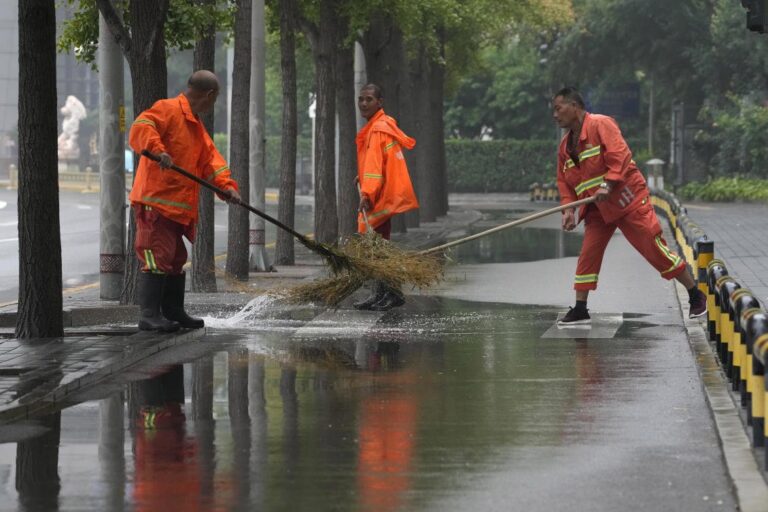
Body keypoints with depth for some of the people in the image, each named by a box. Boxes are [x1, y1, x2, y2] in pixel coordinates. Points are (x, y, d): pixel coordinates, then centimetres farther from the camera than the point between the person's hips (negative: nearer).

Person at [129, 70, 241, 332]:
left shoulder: (195, 125, 23)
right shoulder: (167, 110, -8)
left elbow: (210, 158, 18)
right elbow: (140, 128, -24)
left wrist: (226, 185, 2)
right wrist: (157, 150, -40)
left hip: (178, 207, 10)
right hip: (155, 202, -10)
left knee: (176, 259, 16)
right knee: (158, 258, -13)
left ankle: (173, 311, 26)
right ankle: (149, 315, -14)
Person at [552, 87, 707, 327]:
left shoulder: (600, 124, -12)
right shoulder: (566, 145, 11)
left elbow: (620, 156, -22)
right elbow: (564, 181, 14)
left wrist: (607, 186, -33)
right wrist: (568, 209, -2)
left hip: (627, 199, -7)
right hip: (597, 209, 7)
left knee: (654, 248, -7)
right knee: (588, 254, -3)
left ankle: (696, 296, 3)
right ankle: (580, 310, 4)